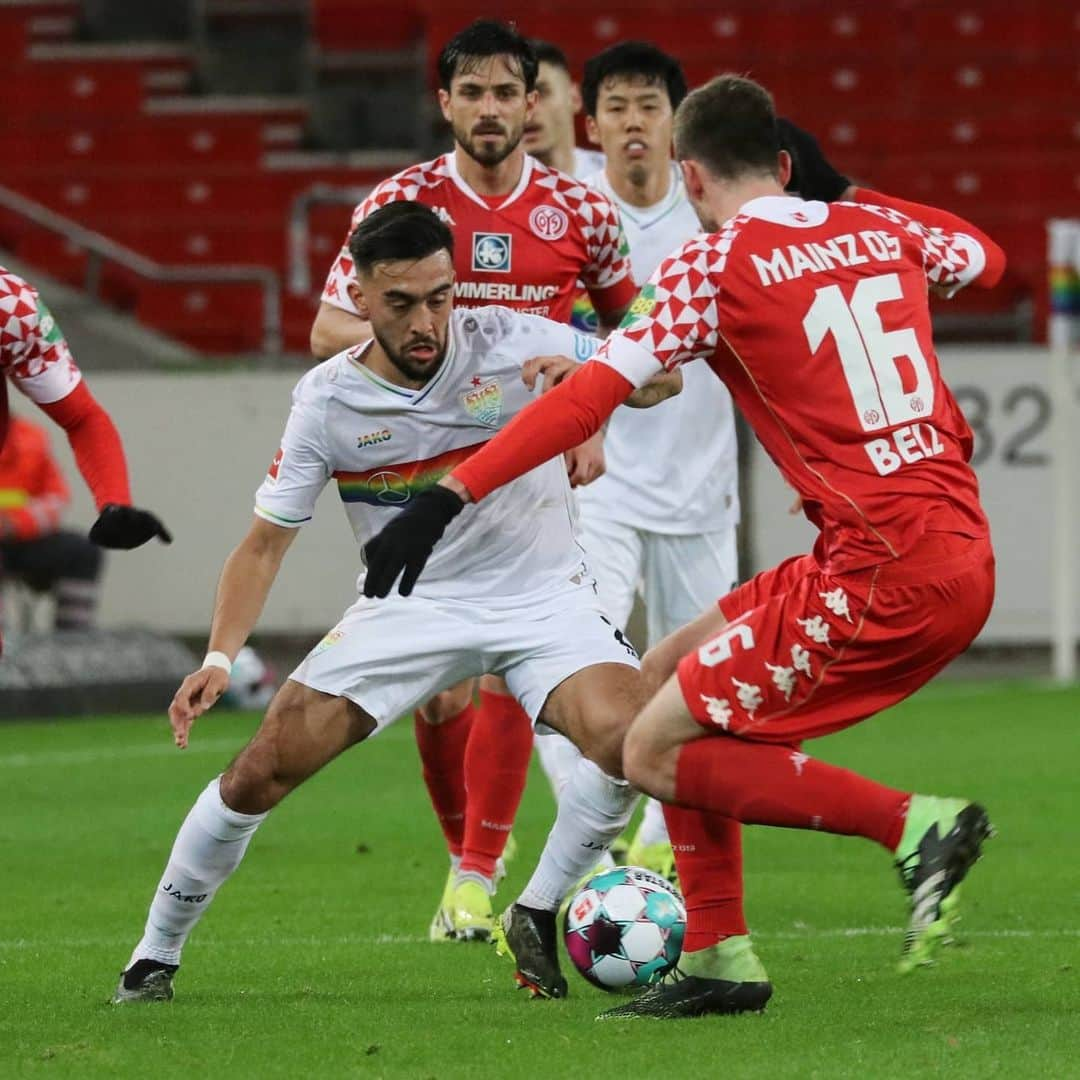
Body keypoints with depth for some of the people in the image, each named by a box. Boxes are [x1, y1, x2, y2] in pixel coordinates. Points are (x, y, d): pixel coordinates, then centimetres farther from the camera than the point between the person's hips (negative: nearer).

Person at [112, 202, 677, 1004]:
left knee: (630, 739, -28)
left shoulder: (510, 345, -15)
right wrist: (221, 657, -19)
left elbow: (659, 378, -10)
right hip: (407, 606, 1)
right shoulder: (328, 400, -10)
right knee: (261, 772, -9)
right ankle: (156, 954, 13)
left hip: (540, 597, -1)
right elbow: (266, 542, -4)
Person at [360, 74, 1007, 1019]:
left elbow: (589, 398, -13)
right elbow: (984, 258, 35)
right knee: (673, 675, 18)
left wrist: (446, 501, -13)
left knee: (656, 753, -2)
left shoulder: (712, 266, -5)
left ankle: (917, 827, -9)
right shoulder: (879, 226, 13)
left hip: (883, 570, -8)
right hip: (964, 551, 8)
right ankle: (717, 959, 15)